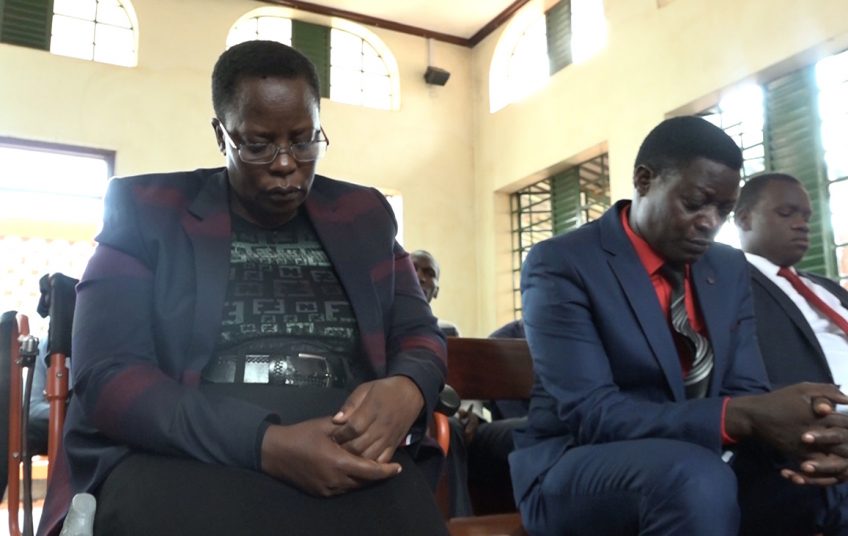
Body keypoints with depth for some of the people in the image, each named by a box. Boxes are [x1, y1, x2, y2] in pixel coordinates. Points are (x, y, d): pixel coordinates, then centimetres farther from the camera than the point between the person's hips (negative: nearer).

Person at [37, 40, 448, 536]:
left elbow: (421, 335, 13)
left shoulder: (364, 216, 13)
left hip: (349, 457, 2)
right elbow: (105, 373, -5)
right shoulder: (147, 211, 4)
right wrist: (266, 444, -20)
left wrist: (406, 391, -13)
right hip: (183, 455, -1)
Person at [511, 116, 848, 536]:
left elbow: (745, 392, 3)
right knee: (696, 478, -37)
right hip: (576, 469, -5)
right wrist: (740, 418, -32)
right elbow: (588, 412, -22)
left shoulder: (730, 269, 8)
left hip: (706, 468, 6)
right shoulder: (561, 263, -13)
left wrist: (801, 433, -22)